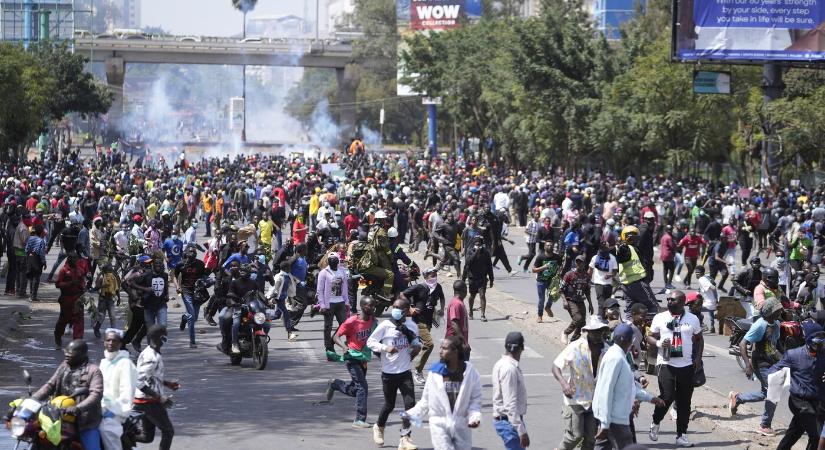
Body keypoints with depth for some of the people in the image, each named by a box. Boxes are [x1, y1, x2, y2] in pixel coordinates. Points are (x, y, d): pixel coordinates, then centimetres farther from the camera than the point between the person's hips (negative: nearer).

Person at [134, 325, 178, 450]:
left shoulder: (155, 354, 9)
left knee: (148, 436, 14)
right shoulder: (150, 357, -22)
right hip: (149, 401, -9)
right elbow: (140, 382, -27)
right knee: (168, 431, 0)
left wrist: (168, 384, 12)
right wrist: (160, 398, -26)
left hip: (151, 401, 9)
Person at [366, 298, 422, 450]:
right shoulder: (385, 326, -10)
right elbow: (370, 342, -7)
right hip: (389, 373, -2)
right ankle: (379, 427, 42)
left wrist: (417, 346, -6)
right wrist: (385, 348, -23)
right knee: (389, 404, 12)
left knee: (410, 403, -11)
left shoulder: (412, 326, 1)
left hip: (405, 372, 2)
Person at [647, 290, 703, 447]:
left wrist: (698, 358, 3)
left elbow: (699, 339, 16)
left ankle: (681, 435, 11)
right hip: (666, 364, -2)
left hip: (686, 365, 2)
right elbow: (650, 337, 7)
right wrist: (658, 343, -15)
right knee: (667, 397, -14)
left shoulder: (692, 319, 6)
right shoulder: (660, 318, 3)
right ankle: (655, 423, 14)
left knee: (684, 402, 4)